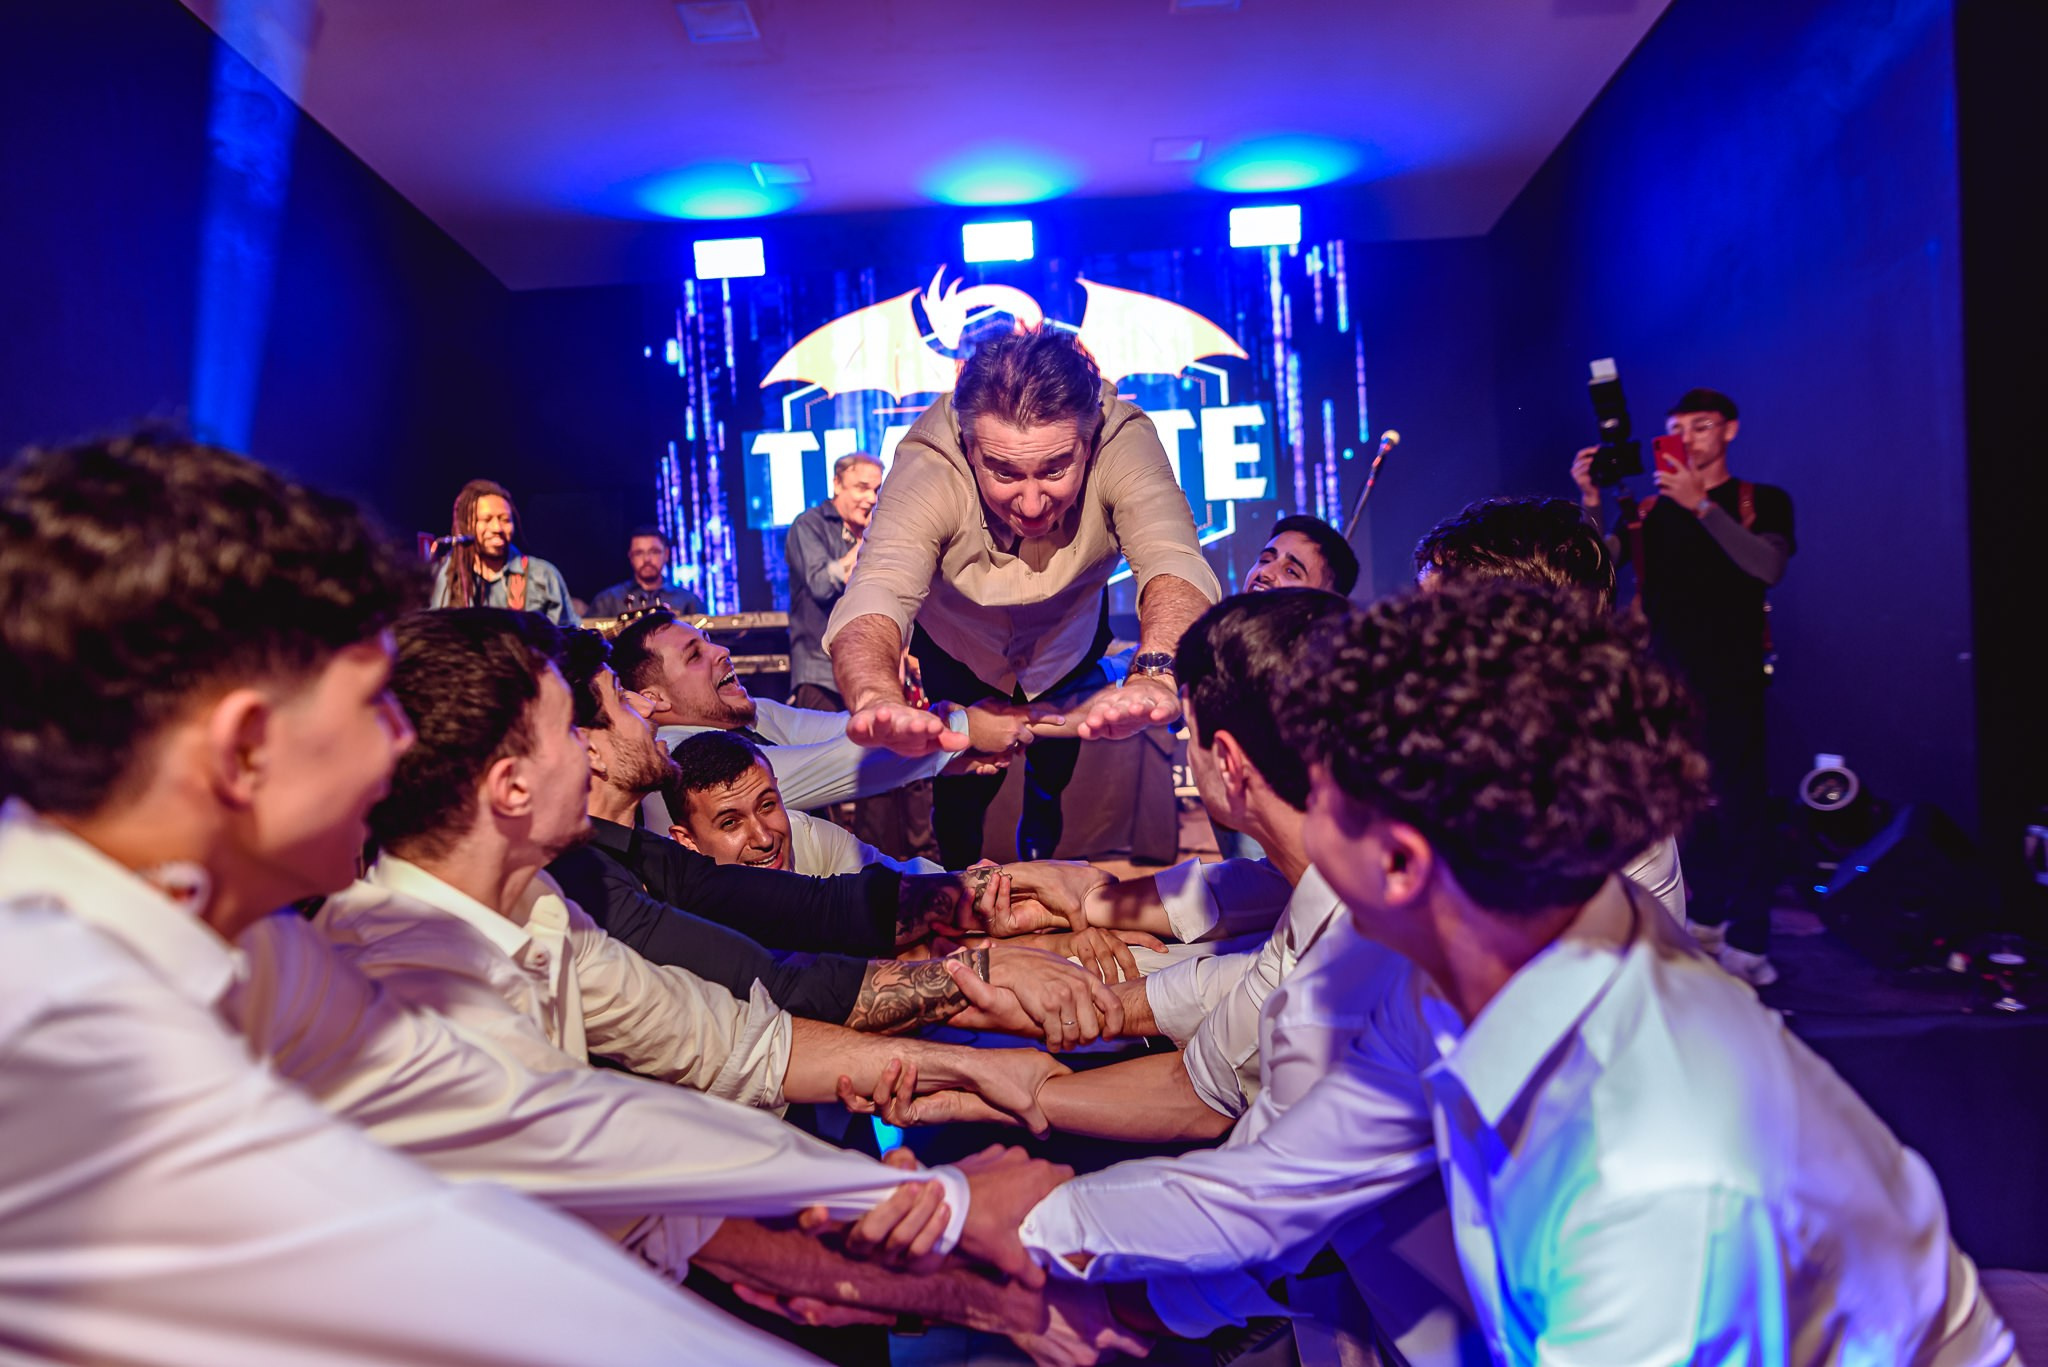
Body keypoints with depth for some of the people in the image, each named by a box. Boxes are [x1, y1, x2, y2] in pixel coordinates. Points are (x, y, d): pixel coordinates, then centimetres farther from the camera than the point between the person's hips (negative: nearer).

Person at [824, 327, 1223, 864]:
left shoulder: (1123, 440, -37)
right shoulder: (927, 463, -40)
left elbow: (1173, 563, -50)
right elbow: (872, 596, -52)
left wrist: (1155, 674, -72)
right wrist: (879, 700, -76)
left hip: (1071, 651, 1)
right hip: (956, 655, -1)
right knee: (960, 799, 3)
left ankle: (1039, 877, 52)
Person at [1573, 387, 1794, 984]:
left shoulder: (1764, 503, 6)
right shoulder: (1649, 510, 12)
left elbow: (1767, 566, -13)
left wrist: (1701, 505, -20)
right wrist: (1592, 504, -16)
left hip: (1731, 675, -3)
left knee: (1739, 801, -6)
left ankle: (1747, 941, -4)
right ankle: (1707, 919, 19)